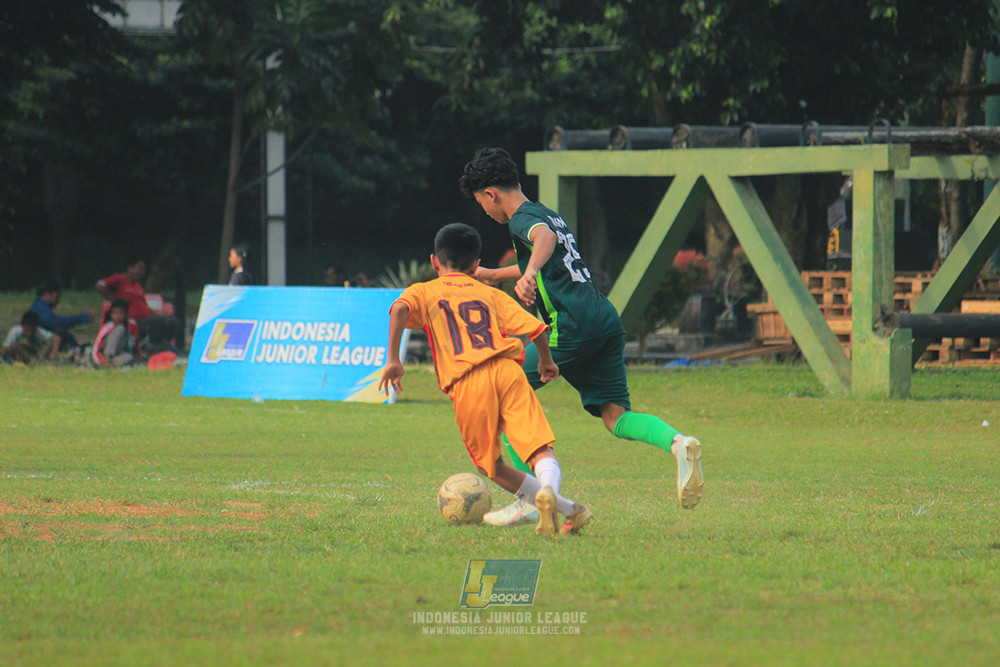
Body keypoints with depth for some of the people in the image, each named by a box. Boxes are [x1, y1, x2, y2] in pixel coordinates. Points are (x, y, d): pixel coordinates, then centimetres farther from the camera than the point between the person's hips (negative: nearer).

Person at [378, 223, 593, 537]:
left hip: (466, 386, -1)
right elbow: (536, 328, 16)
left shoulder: (423, 292, 21)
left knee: (492, 466, 13)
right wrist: (546, 361, 35)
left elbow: (400, 309, -4)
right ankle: (548, 489, -41)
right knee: (539, 447, -7)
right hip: (507, 370, 1)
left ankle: (569, 509, 7)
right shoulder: (491, 294, 25)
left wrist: (393, 359, -3)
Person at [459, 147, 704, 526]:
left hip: (571, 325, -8)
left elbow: (544, 238, -26)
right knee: (616, 417, 3)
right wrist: (492, 275, 55)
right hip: (606, 320, 9)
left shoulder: (521, 219, -1)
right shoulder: (547, 214, 27)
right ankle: (677, 443, -27)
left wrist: (528, 274, -43)